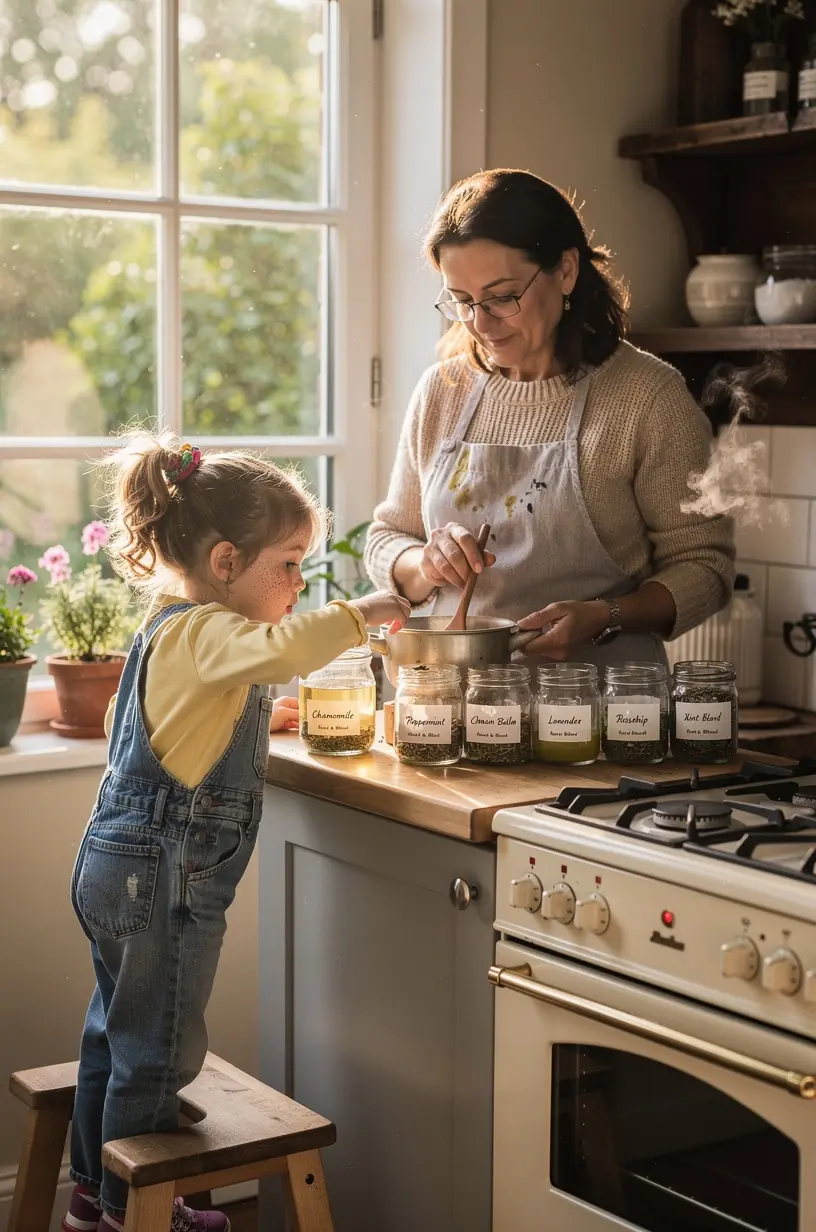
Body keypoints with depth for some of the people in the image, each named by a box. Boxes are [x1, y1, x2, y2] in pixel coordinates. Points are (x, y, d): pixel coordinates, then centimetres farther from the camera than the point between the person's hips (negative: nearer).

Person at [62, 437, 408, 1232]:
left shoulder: (178, 630, 12)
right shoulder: (200, 633, -20)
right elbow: (284, 649, -41)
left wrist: (257, 718, 17)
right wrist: (364, 613, -28)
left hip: (118, 867, 11)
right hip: (158, 875, -11)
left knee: (117, 1032, 20)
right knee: (157, 1051, 3)